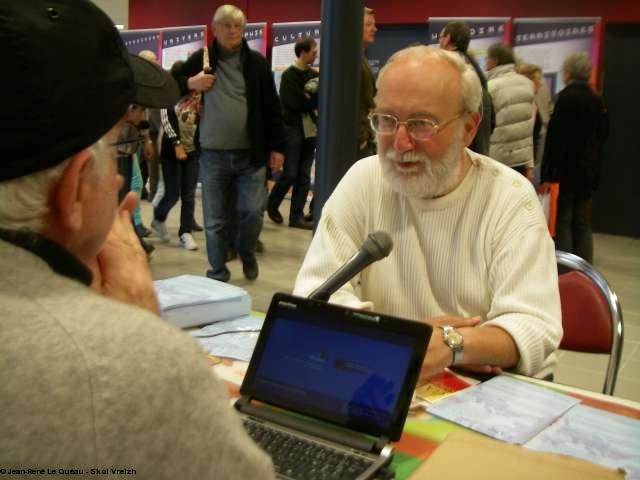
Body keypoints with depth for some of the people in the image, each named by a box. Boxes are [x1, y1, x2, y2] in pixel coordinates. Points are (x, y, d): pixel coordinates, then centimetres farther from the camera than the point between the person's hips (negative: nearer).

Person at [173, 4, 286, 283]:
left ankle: (247, 253, 30)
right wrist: (189, 83, -9)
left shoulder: (256, 62, 3)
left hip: (251, 155, 0)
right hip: (212, 156, 0)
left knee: (252, 212, -1)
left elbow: (272, 107, 5)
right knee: (214, 220, 6)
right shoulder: (201, 59, 3)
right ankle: (218, 274, 21)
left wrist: (277, 147, 2)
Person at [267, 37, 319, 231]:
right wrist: (313, 100, -4)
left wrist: (308, 98, -9)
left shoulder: (314, 75, 12)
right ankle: (272, 204, 20)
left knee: (304, 176, 4)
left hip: (310, 129, 5)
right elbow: (295, 104, -15)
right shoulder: (289, 75, -6)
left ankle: (297, 216, 10)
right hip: (293, 129, -5)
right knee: (290, 173, -4)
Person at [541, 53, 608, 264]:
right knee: (583, 223, 13)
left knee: (562, 221, -1)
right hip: (589, 171, 7)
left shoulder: (566, 97, -14)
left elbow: (556, 138, -18)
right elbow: (603, 134, 16)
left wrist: (548, 175, -16)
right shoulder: (596, 100, 8)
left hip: (567, 170, -7)